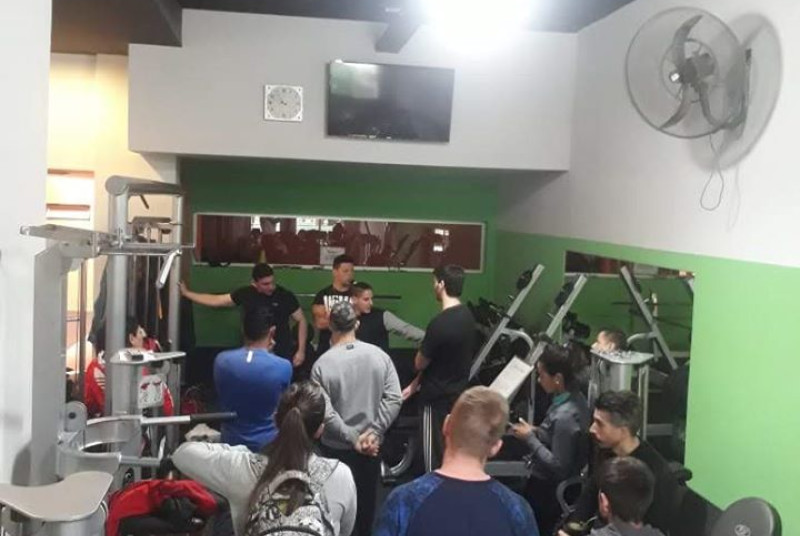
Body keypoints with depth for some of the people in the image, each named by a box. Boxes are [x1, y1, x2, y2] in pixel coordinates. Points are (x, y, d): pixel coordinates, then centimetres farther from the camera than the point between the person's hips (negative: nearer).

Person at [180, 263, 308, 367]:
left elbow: (301, 321, -2)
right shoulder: (246, 294, -2)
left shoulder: (285, 296, -9)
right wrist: (186, 293, 9)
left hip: (282, 356, -2)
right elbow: (216, 300, 8)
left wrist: (301, 350, -8)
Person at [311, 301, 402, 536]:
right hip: (371, 444, 3)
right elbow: (394, 398, -10)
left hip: (337, 447, -2)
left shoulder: (323, 364, -16)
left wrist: (352, 437, -12)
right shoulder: (379, 355, -8)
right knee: (367, 497, 20)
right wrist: (374, 432, -9)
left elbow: (324, 412, -19)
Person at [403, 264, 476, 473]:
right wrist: (416, 384, 13)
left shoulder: (440, 323, -25)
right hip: (457, 393, 8)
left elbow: (420, 363, -14)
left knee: (435, 455, 5)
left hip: (438, 398, -8)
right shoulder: (467, 315, 2)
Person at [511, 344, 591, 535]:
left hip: (549, 490, -8)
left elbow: (558, 466, -25)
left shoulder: (564, 416, -29)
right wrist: (537, 431, 1)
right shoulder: (576, 397, -2)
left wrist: (530, 438, -19)